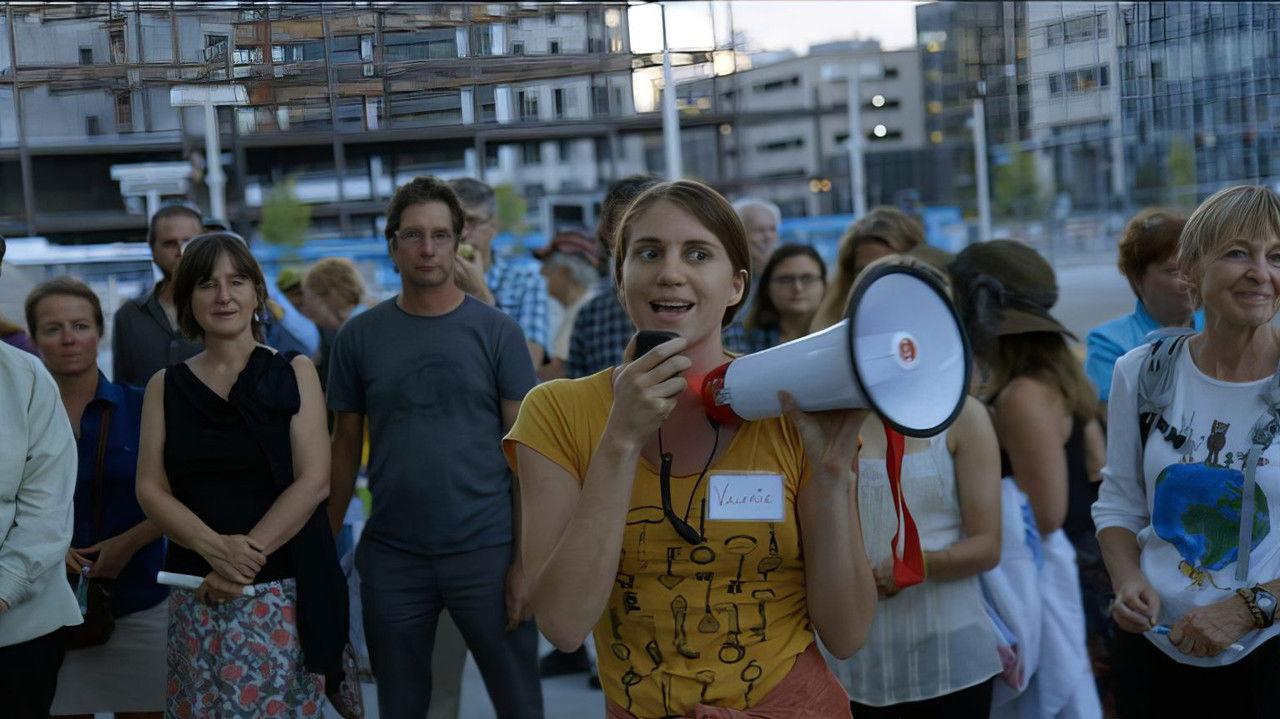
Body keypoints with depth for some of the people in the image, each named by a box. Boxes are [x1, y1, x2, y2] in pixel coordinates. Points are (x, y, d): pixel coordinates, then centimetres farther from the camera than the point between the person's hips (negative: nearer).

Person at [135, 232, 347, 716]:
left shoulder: (294, 373, 4)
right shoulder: (166, 386, 9)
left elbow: (313, 481, -4)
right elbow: (151, 490, 2)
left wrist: (250, 553, -15)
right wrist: (215, 547, -15)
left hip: (282, 590, -2)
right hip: (196, 595, 2)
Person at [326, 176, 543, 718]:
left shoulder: (496, 331, -1)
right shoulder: (360, 337, 3)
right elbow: (345, 447, 9)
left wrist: (525, 561, -10)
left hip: (486, 551, -1)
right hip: (391, 558, 2)